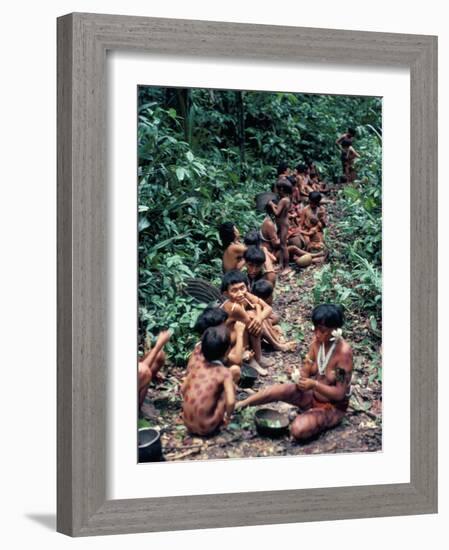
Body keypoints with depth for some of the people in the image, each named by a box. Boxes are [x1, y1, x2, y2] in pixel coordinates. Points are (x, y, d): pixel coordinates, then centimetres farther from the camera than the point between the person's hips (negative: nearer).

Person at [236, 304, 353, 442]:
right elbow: (305, 371, -2)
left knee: (298, 430, -30)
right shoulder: (317, 341, -8)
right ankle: (238, 405, -9)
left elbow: (340, 394, -24)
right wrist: (300, 378, -26)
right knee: (280, 390, -21)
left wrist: (314, 384, -36)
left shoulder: (343, 352, -27)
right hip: (313, 395, 6)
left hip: (333, 406, -6)